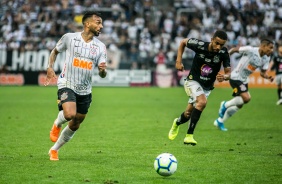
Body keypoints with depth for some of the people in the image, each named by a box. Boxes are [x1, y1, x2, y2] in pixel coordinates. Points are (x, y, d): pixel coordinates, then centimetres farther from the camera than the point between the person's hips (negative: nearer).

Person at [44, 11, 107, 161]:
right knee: (70, 114, -29)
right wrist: (50, 67, -3)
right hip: (67, 85, -4)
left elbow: (102, 75, 1)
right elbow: (55, 51, 13)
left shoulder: (100, 47, 1)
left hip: (85, 90, 4)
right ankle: (57, 124, 7)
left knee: (75, 125, 11)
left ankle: (54, 150, 31)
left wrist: (103, 70, -23)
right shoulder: (69, 38, -5)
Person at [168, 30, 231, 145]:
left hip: (207, 87, 4)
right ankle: (189, 135, -26)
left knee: (188, 114, 11)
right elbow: (183, 42, -2)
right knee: (202, 102, -32)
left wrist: (224, 77, -35)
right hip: (193, 81, -4)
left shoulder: (223, 53, -17)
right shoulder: (199, 45, -21)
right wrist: (178, 61, -7)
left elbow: (228, 73, -12)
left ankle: (177, 123, 48)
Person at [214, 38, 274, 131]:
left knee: (239, 105, 12)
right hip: (236, 77, -9)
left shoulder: (266, 58, 0)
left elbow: (263, 72, 6)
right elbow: (234, 49, -11)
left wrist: (268, 77, -15)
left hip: (244, 80, 9)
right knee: (246, 98, -25)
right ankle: (225, 105, -1)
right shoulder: (250, 50, -22)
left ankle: (219, 121, 28)